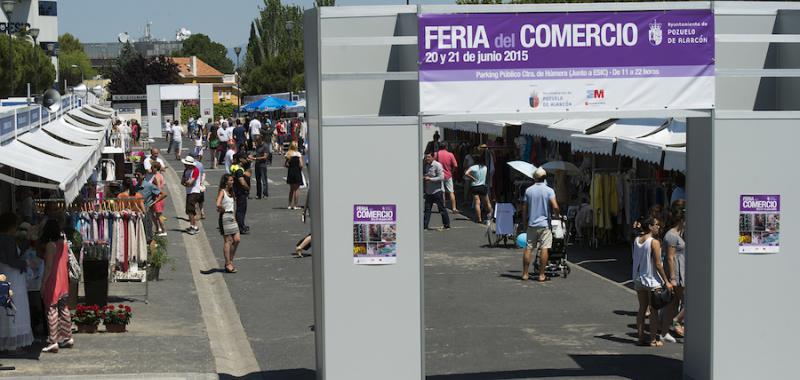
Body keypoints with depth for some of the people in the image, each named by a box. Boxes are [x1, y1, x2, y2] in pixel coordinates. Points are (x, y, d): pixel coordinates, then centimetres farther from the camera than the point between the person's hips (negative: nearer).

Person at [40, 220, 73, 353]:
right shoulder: (63, 242, 6)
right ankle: (67, 338, 21)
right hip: (64, 280, 8)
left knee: (51, 310, -5)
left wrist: (43, 283, -11)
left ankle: (53, 342, -6)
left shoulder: (50, 245, -15)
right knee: (63, 309, 15)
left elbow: (48, 267, -16)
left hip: (53, 281, -8)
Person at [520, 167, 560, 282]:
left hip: (531, 224, 3)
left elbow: (524, 209, 5)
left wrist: (526, 219, 19)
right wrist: (557, 215, 3)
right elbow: (555, 207, -16)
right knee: (544, 249, -1)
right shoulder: (549, 191, -6)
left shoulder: (528, 191, 3)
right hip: (544, 223, -3)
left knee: (528, 248, 6)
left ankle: (525, 274, 7)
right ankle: (542, 275, -3)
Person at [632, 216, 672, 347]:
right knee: (654, 311, 2)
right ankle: (653, 340, 5)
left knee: (642, 309, 13)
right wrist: (666, 281, -10)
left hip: (639, 279, 6)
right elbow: (658, 264, -16)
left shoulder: (636, 240, 3)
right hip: (652, 280, -6)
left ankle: (641, 337, 15)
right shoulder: (654, 242, -16)